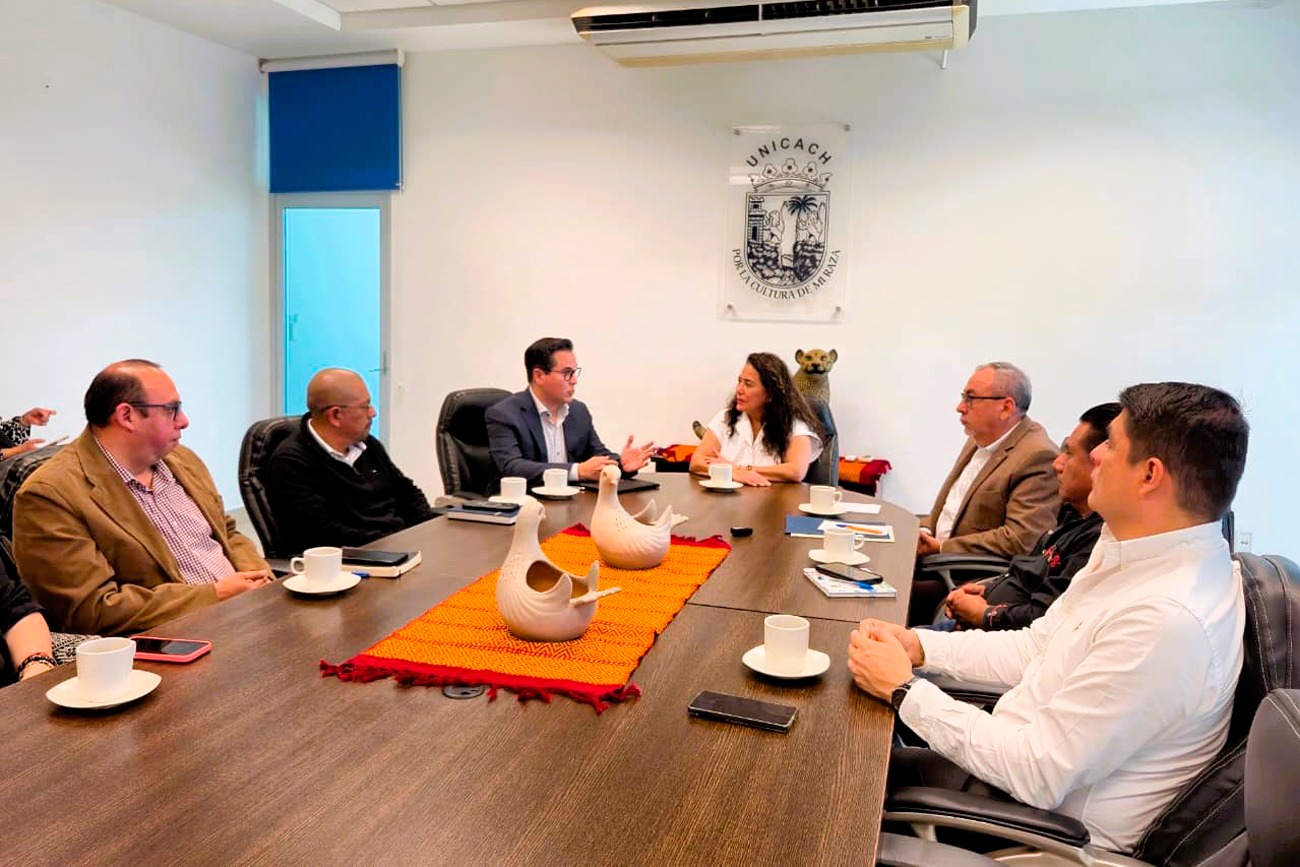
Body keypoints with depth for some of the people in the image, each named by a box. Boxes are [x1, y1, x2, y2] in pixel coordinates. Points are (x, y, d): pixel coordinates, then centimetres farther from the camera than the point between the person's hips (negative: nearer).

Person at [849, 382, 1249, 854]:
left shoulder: (1168, 620, -33)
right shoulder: (1130, 549, -2)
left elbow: (1037, 776, -28)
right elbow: (1035, 646, 9)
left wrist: (904, 690, -19)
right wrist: (917, 645, -3)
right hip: (1022, 760, 8)